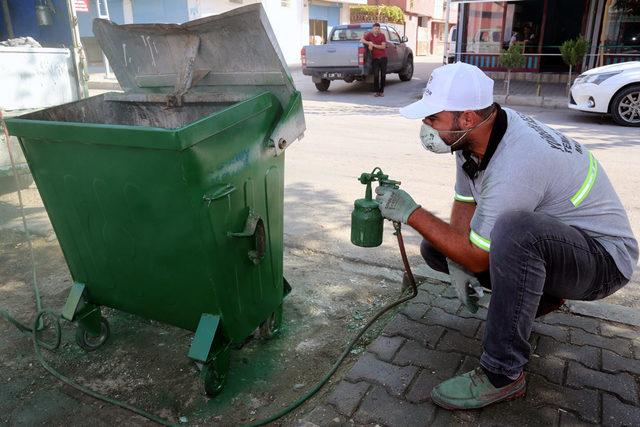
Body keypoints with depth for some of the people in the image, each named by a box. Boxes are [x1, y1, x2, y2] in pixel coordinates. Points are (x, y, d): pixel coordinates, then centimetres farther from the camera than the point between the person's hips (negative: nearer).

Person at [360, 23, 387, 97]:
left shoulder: (382, 35, -1)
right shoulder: (369, 34, 3)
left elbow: (383, 46, -10)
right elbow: (362, 40, -4)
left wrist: (373, 45, -15)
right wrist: (369, 43, -17)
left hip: (383, 57, 0)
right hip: (374, 58, 0)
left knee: (383, 75, 2)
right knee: (376, 75, -7)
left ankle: (381, 91, 11)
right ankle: (377, 91, 0)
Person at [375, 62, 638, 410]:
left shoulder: (515, 163, -35)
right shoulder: (474, 134, -8)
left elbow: (478, 259, -27)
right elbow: (465, 202, 4)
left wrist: (412, 213, -22)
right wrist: (457, 262, -10)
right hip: (534, 241, 8)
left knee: (513, 230, -41)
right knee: (435, 246, -1)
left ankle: (502, 375, -24)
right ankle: (536, 293, 14)